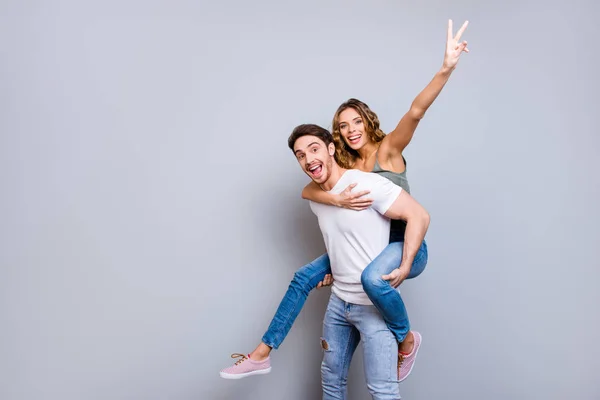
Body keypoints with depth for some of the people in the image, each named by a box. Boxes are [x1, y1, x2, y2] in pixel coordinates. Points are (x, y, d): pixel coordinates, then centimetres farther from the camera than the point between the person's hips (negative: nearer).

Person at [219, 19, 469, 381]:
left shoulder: (388, 149, -8)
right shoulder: (344, 165, 6)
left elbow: (415, 112, -25)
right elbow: (308, 191, -8)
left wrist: (447, 68, -41)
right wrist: (338, 199, -29)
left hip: (407, 244, -6)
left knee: (374, 278, -38)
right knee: (305, 276, 4)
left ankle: (408, 341, -8)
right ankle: (262, 354, 13)